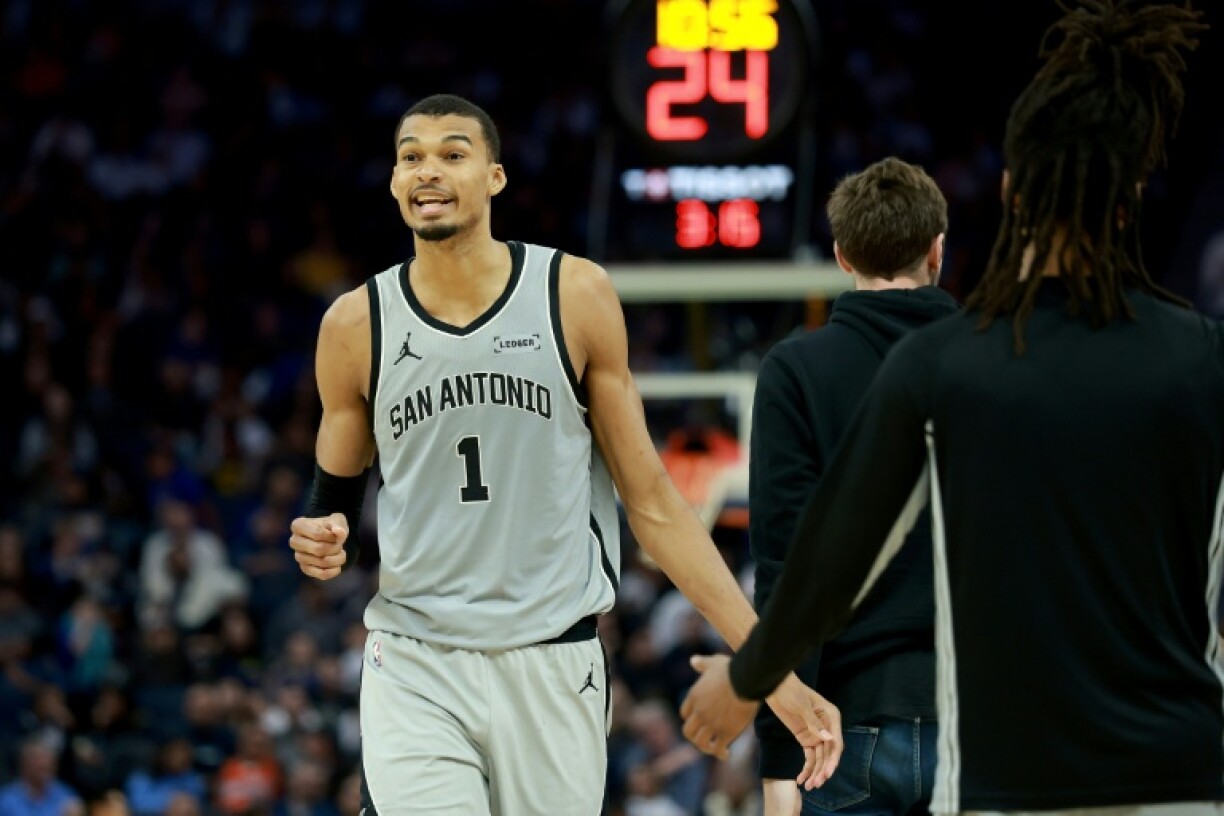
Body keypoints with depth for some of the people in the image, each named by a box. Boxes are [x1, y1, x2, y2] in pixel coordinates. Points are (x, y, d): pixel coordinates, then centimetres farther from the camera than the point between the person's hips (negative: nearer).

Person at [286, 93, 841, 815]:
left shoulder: (576, 296, -1)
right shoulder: (357, 325, 1)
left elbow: (650, 501, 3)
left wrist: (768, 665, -2)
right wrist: (325, 543, -10)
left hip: (553, 669, 0)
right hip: (415, 669, 0)